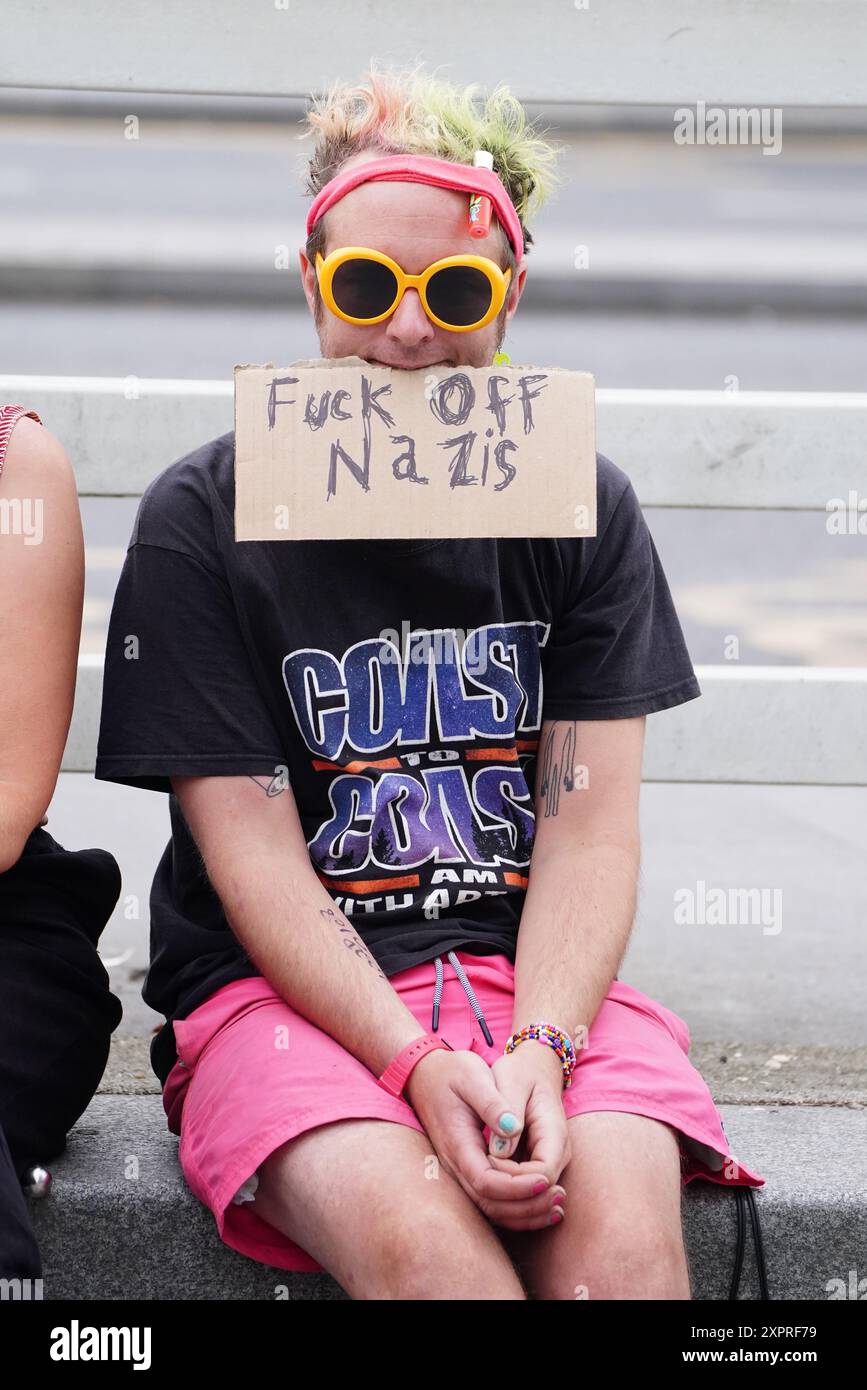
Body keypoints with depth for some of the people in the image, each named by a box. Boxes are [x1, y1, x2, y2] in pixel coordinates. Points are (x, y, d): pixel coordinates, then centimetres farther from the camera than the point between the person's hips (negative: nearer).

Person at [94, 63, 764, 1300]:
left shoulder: (583, 511, 7)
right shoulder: (203, 520, -1)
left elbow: (590, 825, 1)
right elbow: (252, 855, -6)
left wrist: (539, 1046, -17)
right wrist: (414, 1061, -20)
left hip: (533, 965, 2)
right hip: (282, 984, -2)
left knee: (620, 1226, -28)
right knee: (416, 1232, -32)